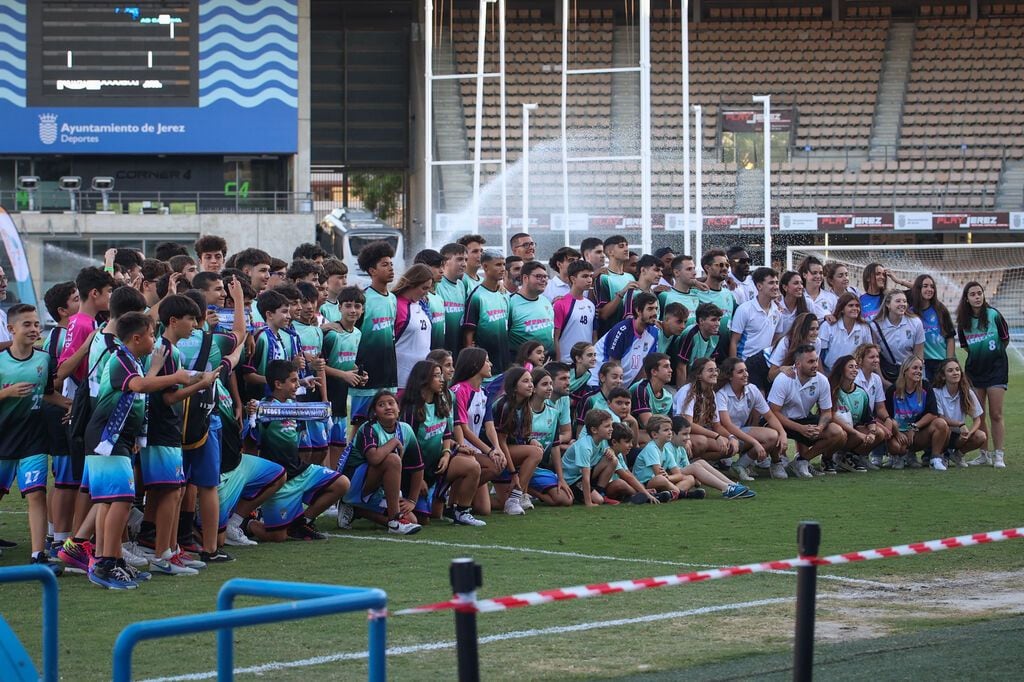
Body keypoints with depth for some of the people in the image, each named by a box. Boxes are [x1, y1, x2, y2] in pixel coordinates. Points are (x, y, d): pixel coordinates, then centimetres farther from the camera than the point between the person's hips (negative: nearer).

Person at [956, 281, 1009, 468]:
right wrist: (979, 355, 8)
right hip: (974, 369, 4)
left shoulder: (994, 315, -9)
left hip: (996, 367, -4)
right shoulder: (963, 321, 0)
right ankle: (984, 454, 16)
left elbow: (1005, 339, 3)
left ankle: (998, 454, 1)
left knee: (996, 415, -5)